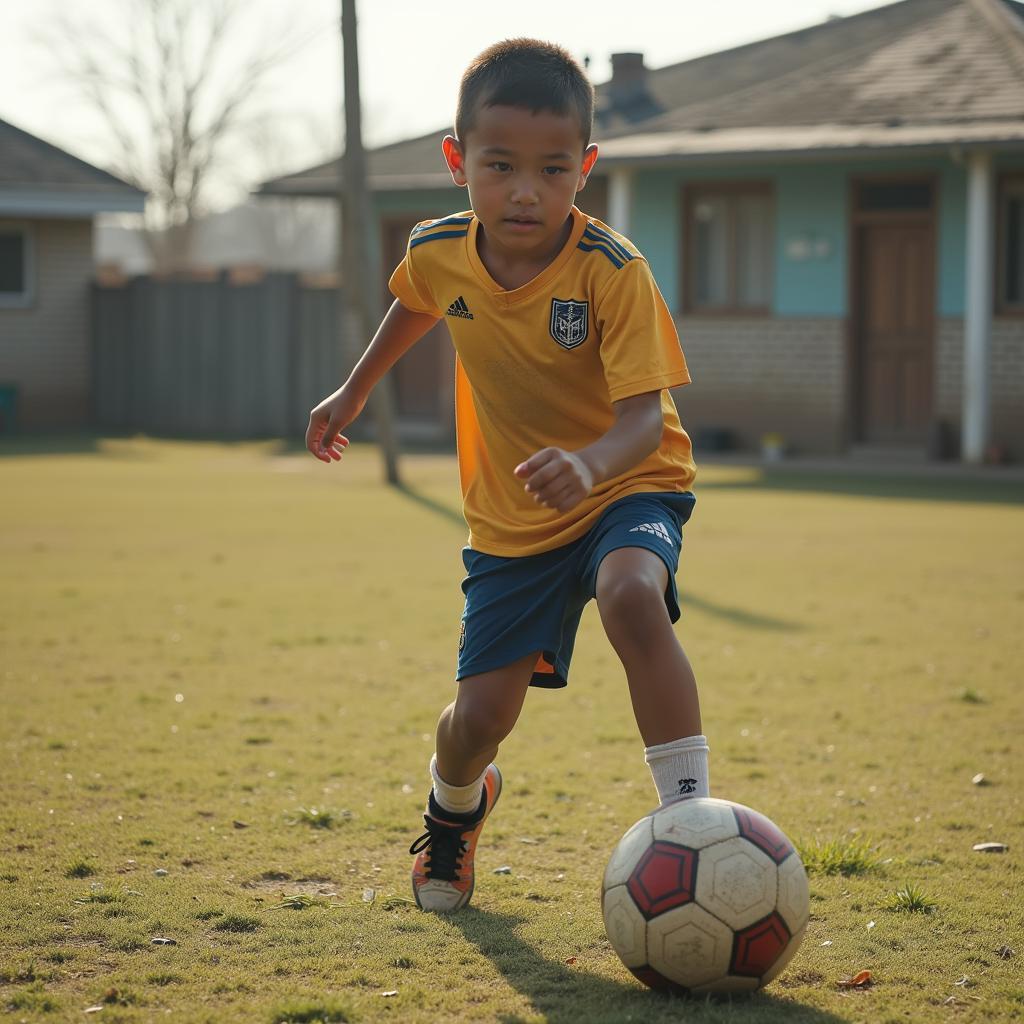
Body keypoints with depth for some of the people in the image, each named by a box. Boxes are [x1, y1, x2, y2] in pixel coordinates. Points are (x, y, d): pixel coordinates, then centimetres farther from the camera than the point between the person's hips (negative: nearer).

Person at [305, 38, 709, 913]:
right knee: (482, 713, 1)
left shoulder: (611, 270, -25)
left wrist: (588, 464, -52)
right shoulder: (439, 254, -11)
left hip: (627, 487, -4)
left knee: (632, 597, -37)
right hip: (510, 517, 4)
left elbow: (645, 416, -32)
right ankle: (454, 809, 39)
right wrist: (354, 393, 24)